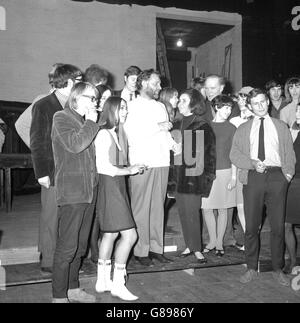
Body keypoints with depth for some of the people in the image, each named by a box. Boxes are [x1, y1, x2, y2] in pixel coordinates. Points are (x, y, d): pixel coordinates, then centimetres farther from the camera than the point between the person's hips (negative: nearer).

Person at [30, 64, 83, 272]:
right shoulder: (43, 106, -5)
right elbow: (37, 143, -6)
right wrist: (42, 173, -11)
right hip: (53, 173, -5)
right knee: (51, 218, 2)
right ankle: (48, 261, 14)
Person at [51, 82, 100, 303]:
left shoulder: (87, 121, 19)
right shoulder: (61, 118, -3)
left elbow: (93, 150, 16)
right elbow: (75, 144, -18)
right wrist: (91, 123, -10)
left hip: (89, 190, 8)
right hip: (71, 191, -8)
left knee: (80, 245, 14)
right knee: (67, 246, -4)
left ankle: (73, 288, 26)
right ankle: (59, 296, 6)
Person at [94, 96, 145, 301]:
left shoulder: (114, 134, 16)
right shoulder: (103, 134, -12)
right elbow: (104, 167, -17)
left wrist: (131, 168, 1)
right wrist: (129, 170, -9)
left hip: (117, 188, 10)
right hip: (110, 188, -10)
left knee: (110, 234, 14)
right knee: (129, 235, -9)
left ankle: (103, 281, 23)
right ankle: (118, 284, 1)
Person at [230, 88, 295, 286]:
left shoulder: (281, 127, 18)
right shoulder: (243, 129, 16)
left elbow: (289, 153, 13)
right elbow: (234, 154, 6)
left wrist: (289, 172, -4)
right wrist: (253, 164, -11)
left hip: (277, 176, 0)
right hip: (253, 177, 0)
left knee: (278, 226, 2)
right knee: (252, 227, 0)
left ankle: (278, 270, 15)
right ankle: (252, 269, 12)